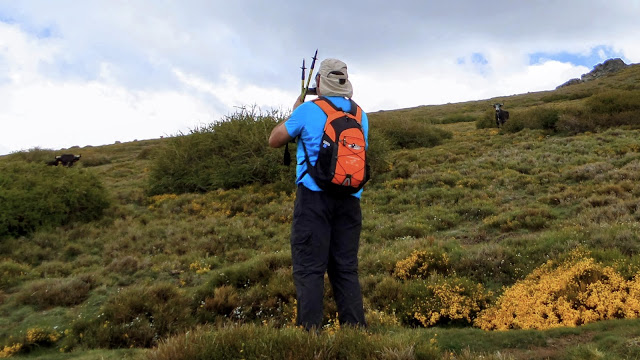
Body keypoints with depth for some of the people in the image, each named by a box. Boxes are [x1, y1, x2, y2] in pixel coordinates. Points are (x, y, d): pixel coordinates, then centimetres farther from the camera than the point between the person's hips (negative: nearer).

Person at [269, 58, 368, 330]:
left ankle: (310, 330, -8)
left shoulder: (307, 110, -2)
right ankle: (355, 329, 8)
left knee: (309, 268, -4)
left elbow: (274, 141, 9)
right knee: (346, 269, 9)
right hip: (350, 199, 5)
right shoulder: (360, 115, 11)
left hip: (315, 195, -4)